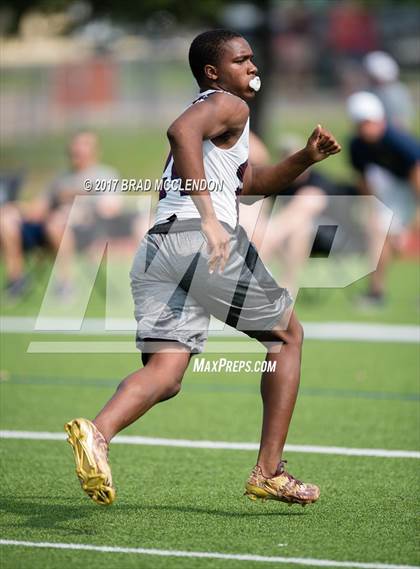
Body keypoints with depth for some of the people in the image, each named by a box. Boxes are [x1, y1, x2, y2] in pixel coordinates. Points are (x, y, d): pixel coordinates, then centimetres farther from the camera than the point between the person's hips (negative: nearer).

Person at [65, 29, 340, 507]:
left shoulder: (207, 112, 33)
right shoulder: (228, 105, 2)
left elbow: (252, 184, 41)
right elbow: (180, 131, -21)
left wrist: (305, 159, 28)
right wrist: (209, 217, -26)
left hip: (155, 248, 8)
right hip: (204, 241, -8)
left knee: (165, 374, -5)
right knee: (287, 336, 14)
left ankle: (97, 432, -37)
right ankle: (268, 472, 10)